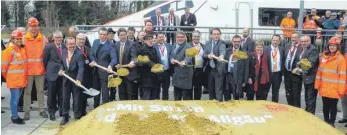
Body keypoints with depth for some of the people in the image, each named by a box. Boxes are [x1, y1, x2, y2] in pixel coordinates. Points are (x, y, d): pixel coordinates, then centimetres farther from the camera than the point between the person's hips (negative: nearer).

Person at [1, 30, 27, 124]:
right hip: (13, 79, -7)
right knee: (15, 98, -4)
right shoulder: (9, 50, -11)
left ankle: (14, 115, 24)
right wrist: (7, 76, 1)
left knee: (16, 98, 14)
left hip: (21, 79, 7)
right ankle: (15, 117, 3)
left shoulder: (23, 50, 10)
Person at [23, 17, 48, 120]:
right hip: (28, 69, -1)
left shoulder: (43, 38, 2)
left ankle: (41, 110, 20)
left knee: (40, 90, 11)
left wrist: (45, 64, 1)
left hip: (40, 69, 2)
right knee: (27, 91, 4)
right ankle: (27, 111, 12)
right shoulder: (24, 39, -2)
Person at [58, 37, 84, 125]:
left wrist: (78, 79, -34)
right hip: (66, 78, 5)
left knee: (77, 99, 6)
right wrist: (61, 69, -6)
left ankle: (77, 116, 19)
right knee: (65, 98, 11)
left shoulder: (79, 54, -15)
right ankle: (65, 116, 23)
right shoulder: (63, 52, 3)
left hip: (76, 79, -4)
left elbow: (81, 68, -22)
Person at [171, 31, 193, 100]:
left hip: (185, 74, -7)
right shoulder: (174, 46, 14)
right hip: (176, 74, 8)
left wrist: (184, 62, -51)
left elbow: (188, 56, -30)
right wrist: (172, 60, -3)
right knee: (176, 97, 17)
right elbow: (171, 56, 21)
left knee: (186, 97, -3)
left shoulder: (188, 46, -12)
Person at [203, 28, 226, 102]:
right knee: (210, 89, 15)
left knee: (218, 89, -5)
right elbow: (204, 55, 5)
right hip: (209, 69, 5)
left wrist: (221, 56, -53)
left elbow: (222, 51, -30)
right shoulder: (207, 43, 8)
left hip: (218, 69, -5)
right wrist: (208, 56, -18)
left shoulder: (222, 43, -9)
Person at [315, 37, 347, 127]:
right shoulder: (323, 57, 8)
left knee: (333, 106, 4)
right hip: (324, 88, 5)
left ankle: (331, 123, 17)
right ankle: (326, 121, 28)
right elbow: (319, 72, 12)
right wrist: (317, 85, 8)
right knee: (325, 106, 14)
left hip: (334, 89, -5)